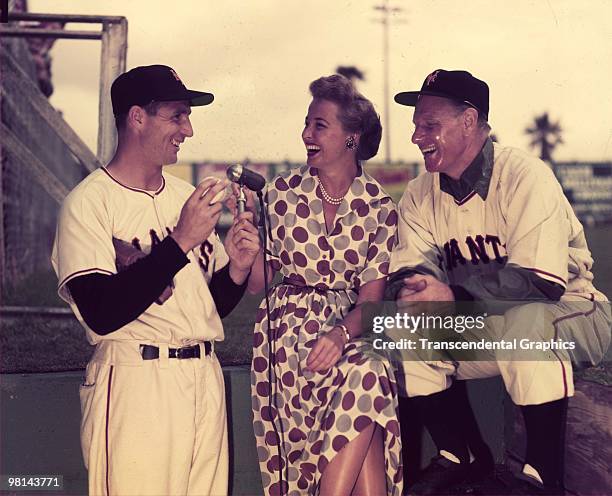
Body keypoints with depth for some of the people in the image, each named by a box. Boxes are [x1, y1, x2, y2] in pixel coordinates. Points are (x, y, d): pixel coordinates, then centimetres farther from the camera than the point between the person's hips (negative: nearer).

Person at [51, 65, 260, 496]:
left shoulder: (186, 196, 13)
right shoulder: (89, 202, -6)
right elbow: (101, 314, -18)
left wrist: (237, 269, -3)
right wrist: (180, 242, -18)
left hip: (205, 379, 6)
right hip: (135, 385, -6)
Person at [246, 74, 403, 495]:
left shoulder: (380, 208, 2)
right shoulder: (285, 192, 2)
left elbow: (371, 297, -2)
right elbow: (256, 281, 2)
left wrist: (342, 332, -22)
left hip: (350, 330, 1)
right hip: (290, 328, -1)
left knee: (368, 379, -30)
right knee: (366, 379, -28)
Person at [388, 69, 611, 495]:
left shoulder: (525, 177, -21)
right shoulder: (419, 196, 0)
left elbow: (542, 281, -29)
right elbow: (405, 272, -5)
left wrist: (454, 295, -36)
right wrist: (409, 291, -30)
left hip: (566, 313, -6)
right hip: (482, 328, 7)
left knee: (526, 321, -38)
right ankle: (464, 457, 6)